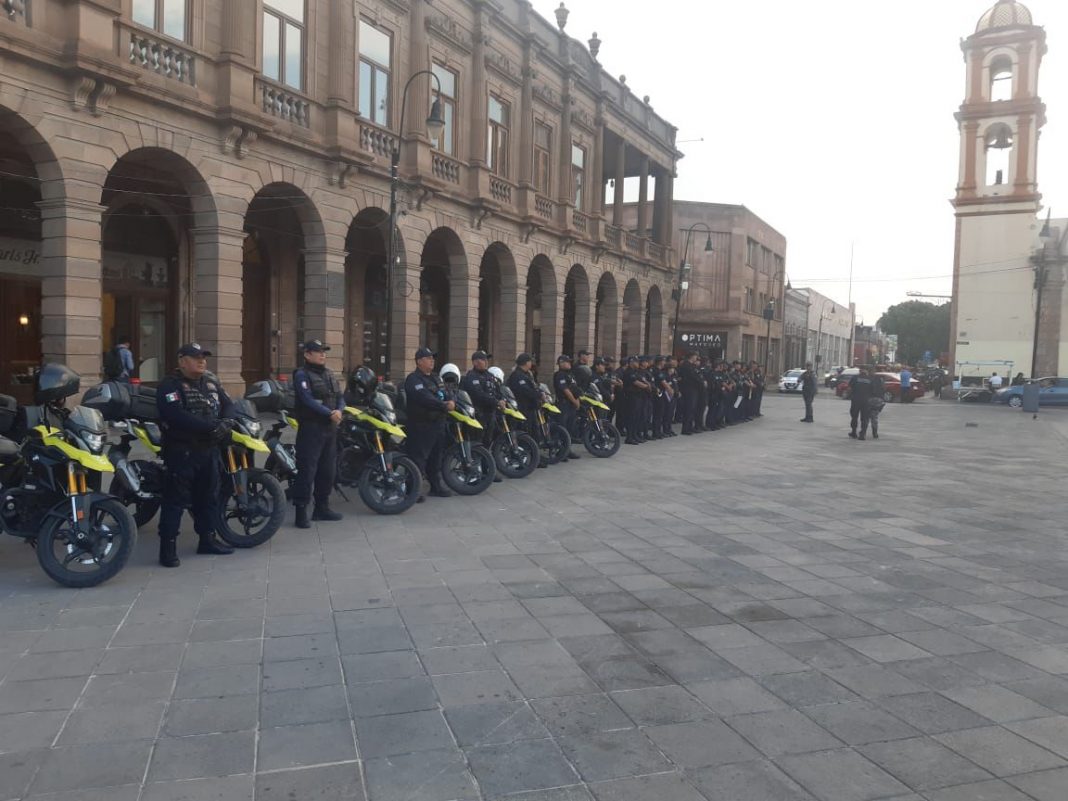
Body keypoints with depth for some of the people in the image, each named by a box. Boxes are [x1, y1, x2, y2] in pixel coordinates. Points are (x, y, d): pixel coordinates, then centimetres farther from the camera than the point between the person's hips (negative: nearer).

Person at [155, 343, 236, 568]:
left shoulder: (212, 382, 13)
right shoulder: (170, 385, -10)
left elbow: (228, 404, 11)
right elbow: (177, 416, -25)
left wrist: (225, 424, -12)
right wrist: (211, 427, -26)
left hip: (209, 450, 7)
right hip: (181, 451, -7)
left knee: (209, 497, 15)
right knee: (176, 499, -5)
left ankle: (207, 539, 27)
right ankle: (168, 546, -1)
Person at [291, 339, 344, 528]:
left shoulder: (330, 374, 16)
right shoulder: (302, 375, -7)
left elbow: (340, 397, 11)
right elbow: (308, 400, -19)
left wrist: (339, 411, -11)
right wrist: (330, 413, -22)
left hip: (330, 428, 8)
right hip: (311, 428, -8)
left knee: (328, 469, 12)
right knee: (307, 470, -8)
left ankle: (322, 507, 23)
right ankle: (301, 511, -4)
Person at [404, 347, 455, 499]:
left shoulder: (436, 377, 18)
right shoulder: (413, 379, -12)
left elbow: (444, 393, 14)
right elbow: (425, 399, -25)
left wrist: (452, 402, -8)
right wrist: (445, 406, -25)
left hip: (438, 423, 9)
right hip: (421, 425, -9)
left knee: (436, 458, 16)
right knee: (418, 458, -9)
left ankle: (436, 486, 27)